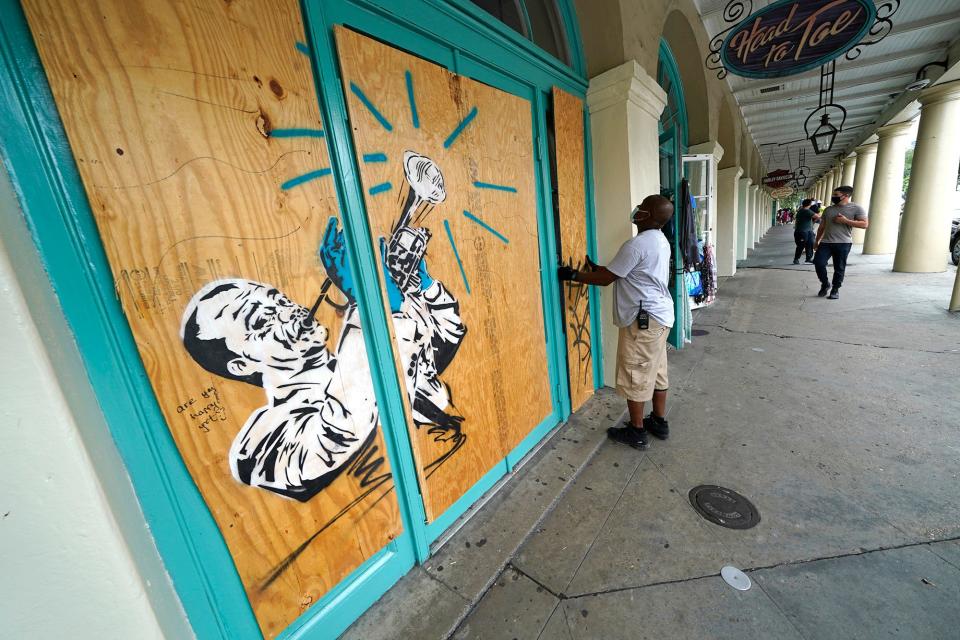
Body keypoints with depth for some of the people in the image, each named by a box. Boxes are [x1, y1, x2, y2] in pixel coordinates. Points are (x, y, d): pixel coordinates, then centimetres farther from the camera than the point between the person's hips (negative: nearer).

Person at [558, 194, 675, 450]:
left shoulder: (636, 244, -21)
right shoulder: (660, 240, 11)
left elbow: (606, 279, -15)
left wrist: (572, 275, -4)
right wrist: (598, 268, 20)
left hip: (643, 319, -10)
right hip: (660, 316, 10)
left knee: (634, 376, 3)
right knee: (656, 371, 19)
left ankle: (636, 432, 17)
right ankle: (659, 422, 33)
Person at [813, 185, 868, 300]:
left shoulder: (856, 208, 0)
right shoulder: (828, 209, 13)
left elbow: (864, 224, -6)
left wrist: (845, 220, -15)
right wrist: (817, 241, 16)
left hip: (843, 243, -3)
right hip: (826, 242, 3)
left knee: (839, 268, 2)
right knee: (818, 262, -11)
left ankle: (835, 289, 14)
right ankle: (825, 284, 11)